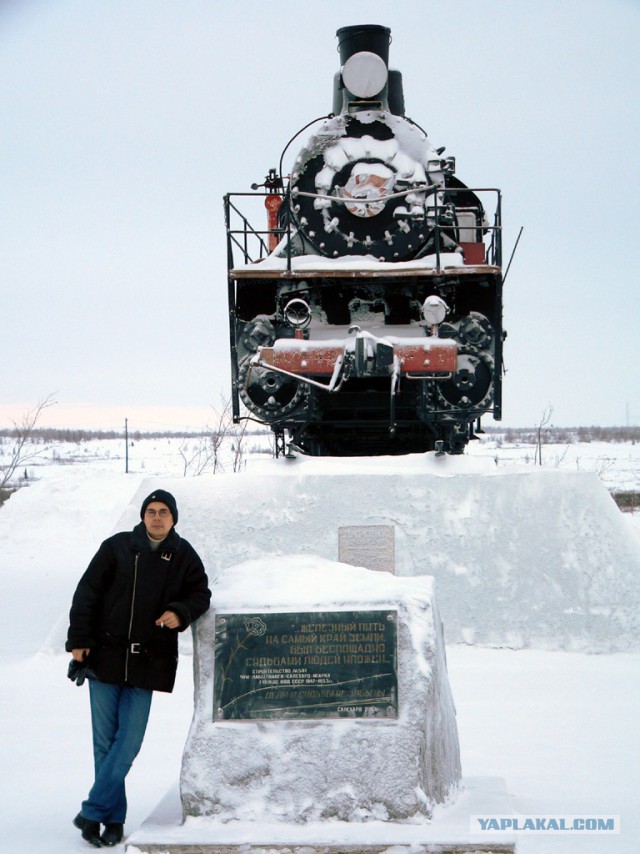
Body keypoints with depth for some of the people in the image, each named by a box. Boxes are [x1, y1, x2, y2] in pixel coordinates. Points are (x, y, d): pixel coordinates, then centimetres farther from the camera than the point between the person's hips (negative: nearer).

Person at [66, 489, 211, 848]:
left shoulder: (183, 556, 3)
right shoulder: (117, 547, -1)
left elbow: (200, 593, 11)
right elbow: (87, 593, 1)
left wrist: (181, 613, -10)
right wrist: (79, 640, -5)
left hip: (148, 663, 1)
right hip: (105, 656, 0)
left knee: (129, 741, -5)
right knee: (105, 741, 4)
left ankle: (93, 811, 4)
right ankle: (114, 818, 14)